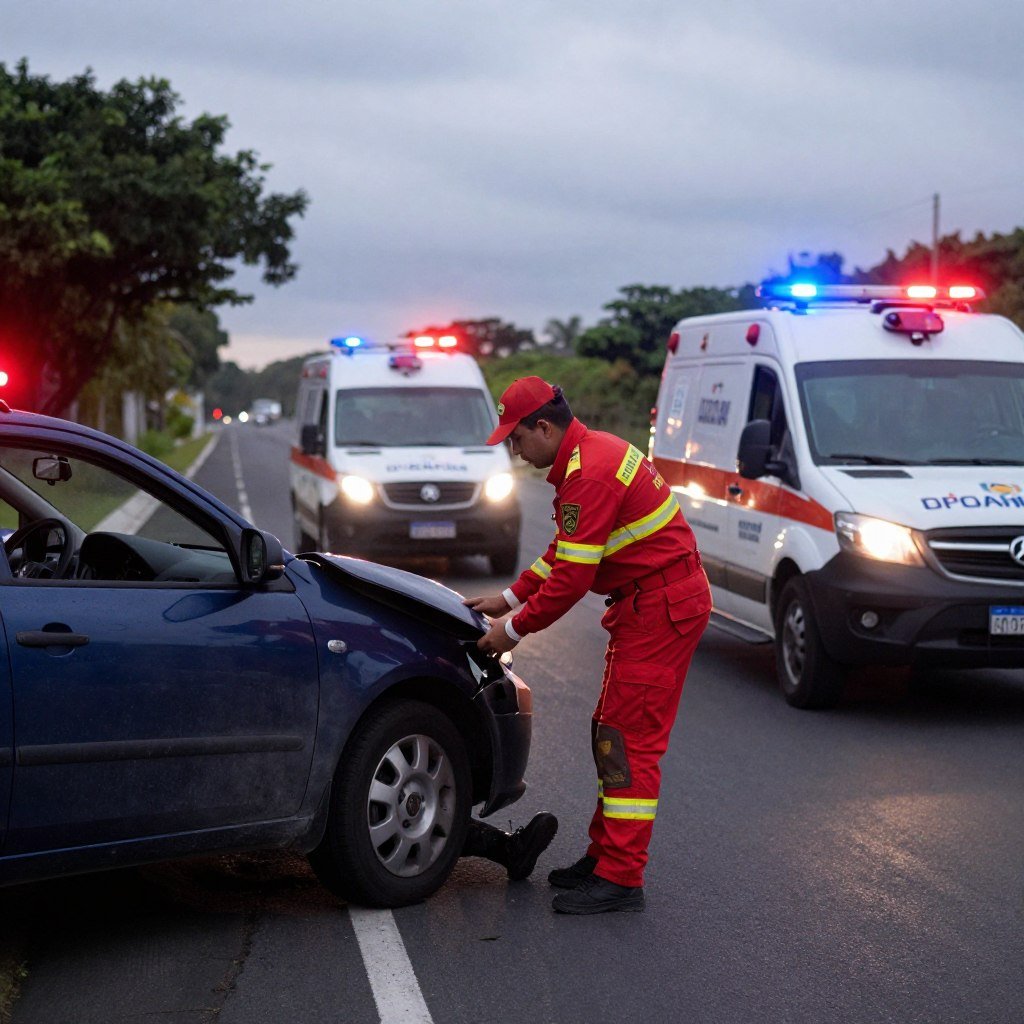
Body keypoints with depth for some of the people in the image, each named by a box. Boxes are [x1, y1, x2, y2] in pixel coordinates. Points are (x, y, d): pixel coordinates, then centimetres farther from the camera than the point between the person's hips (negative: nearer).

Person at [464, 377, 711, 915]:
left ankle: (620, 879, -6)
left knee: (629, 738, -9)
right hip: (652, 603, 11)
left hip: (661, 607, -11)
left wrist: (514, 629, -11)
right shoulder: (590, 454, 13)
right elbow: (564, 549, 22)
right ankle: (605, 855, 23)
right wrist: (510, 597, 18)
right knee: (611, 732, 15)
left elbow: (573, 577, -22)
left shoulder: (590, 475, -21)